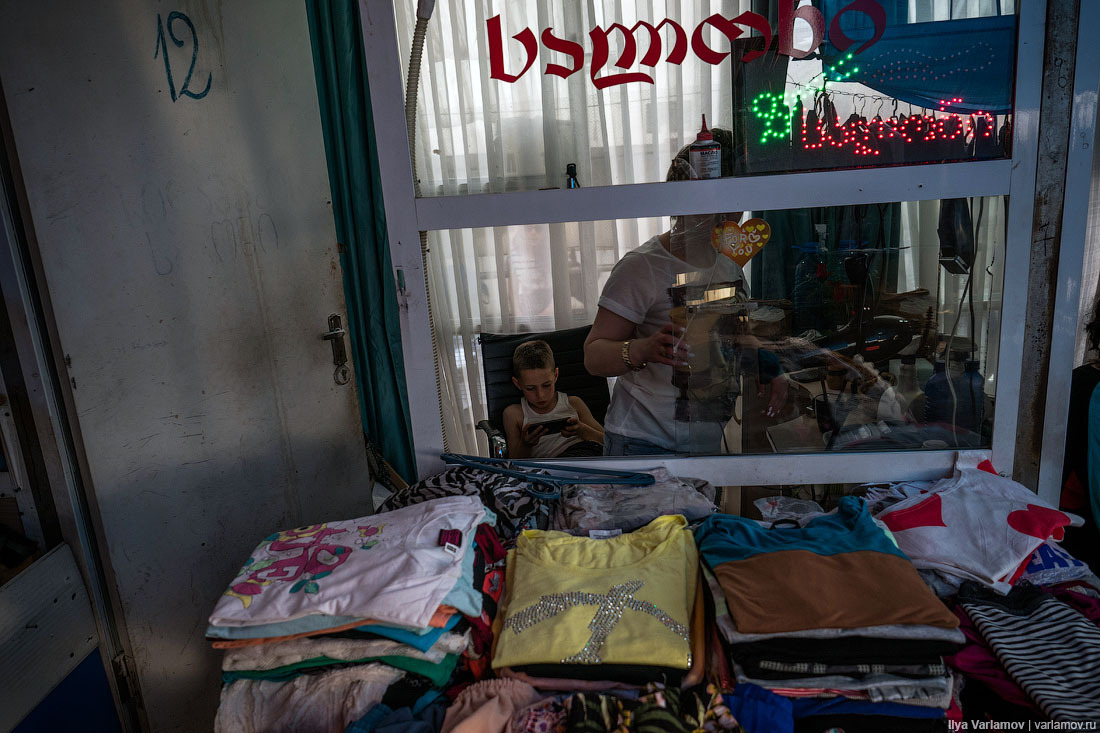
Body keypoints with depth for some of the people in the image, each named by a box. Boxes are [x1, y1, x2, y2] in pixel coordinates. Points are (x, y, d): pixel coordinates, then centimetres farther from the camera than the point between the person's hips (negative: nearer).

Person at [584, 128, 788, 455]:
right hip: (645, 444, -6)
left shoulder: (730, 263, 10)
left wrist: (767, 373, 4)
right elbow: (593, 355, -18)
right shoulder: (642, 266, -14)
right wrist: (644, 350, -37)